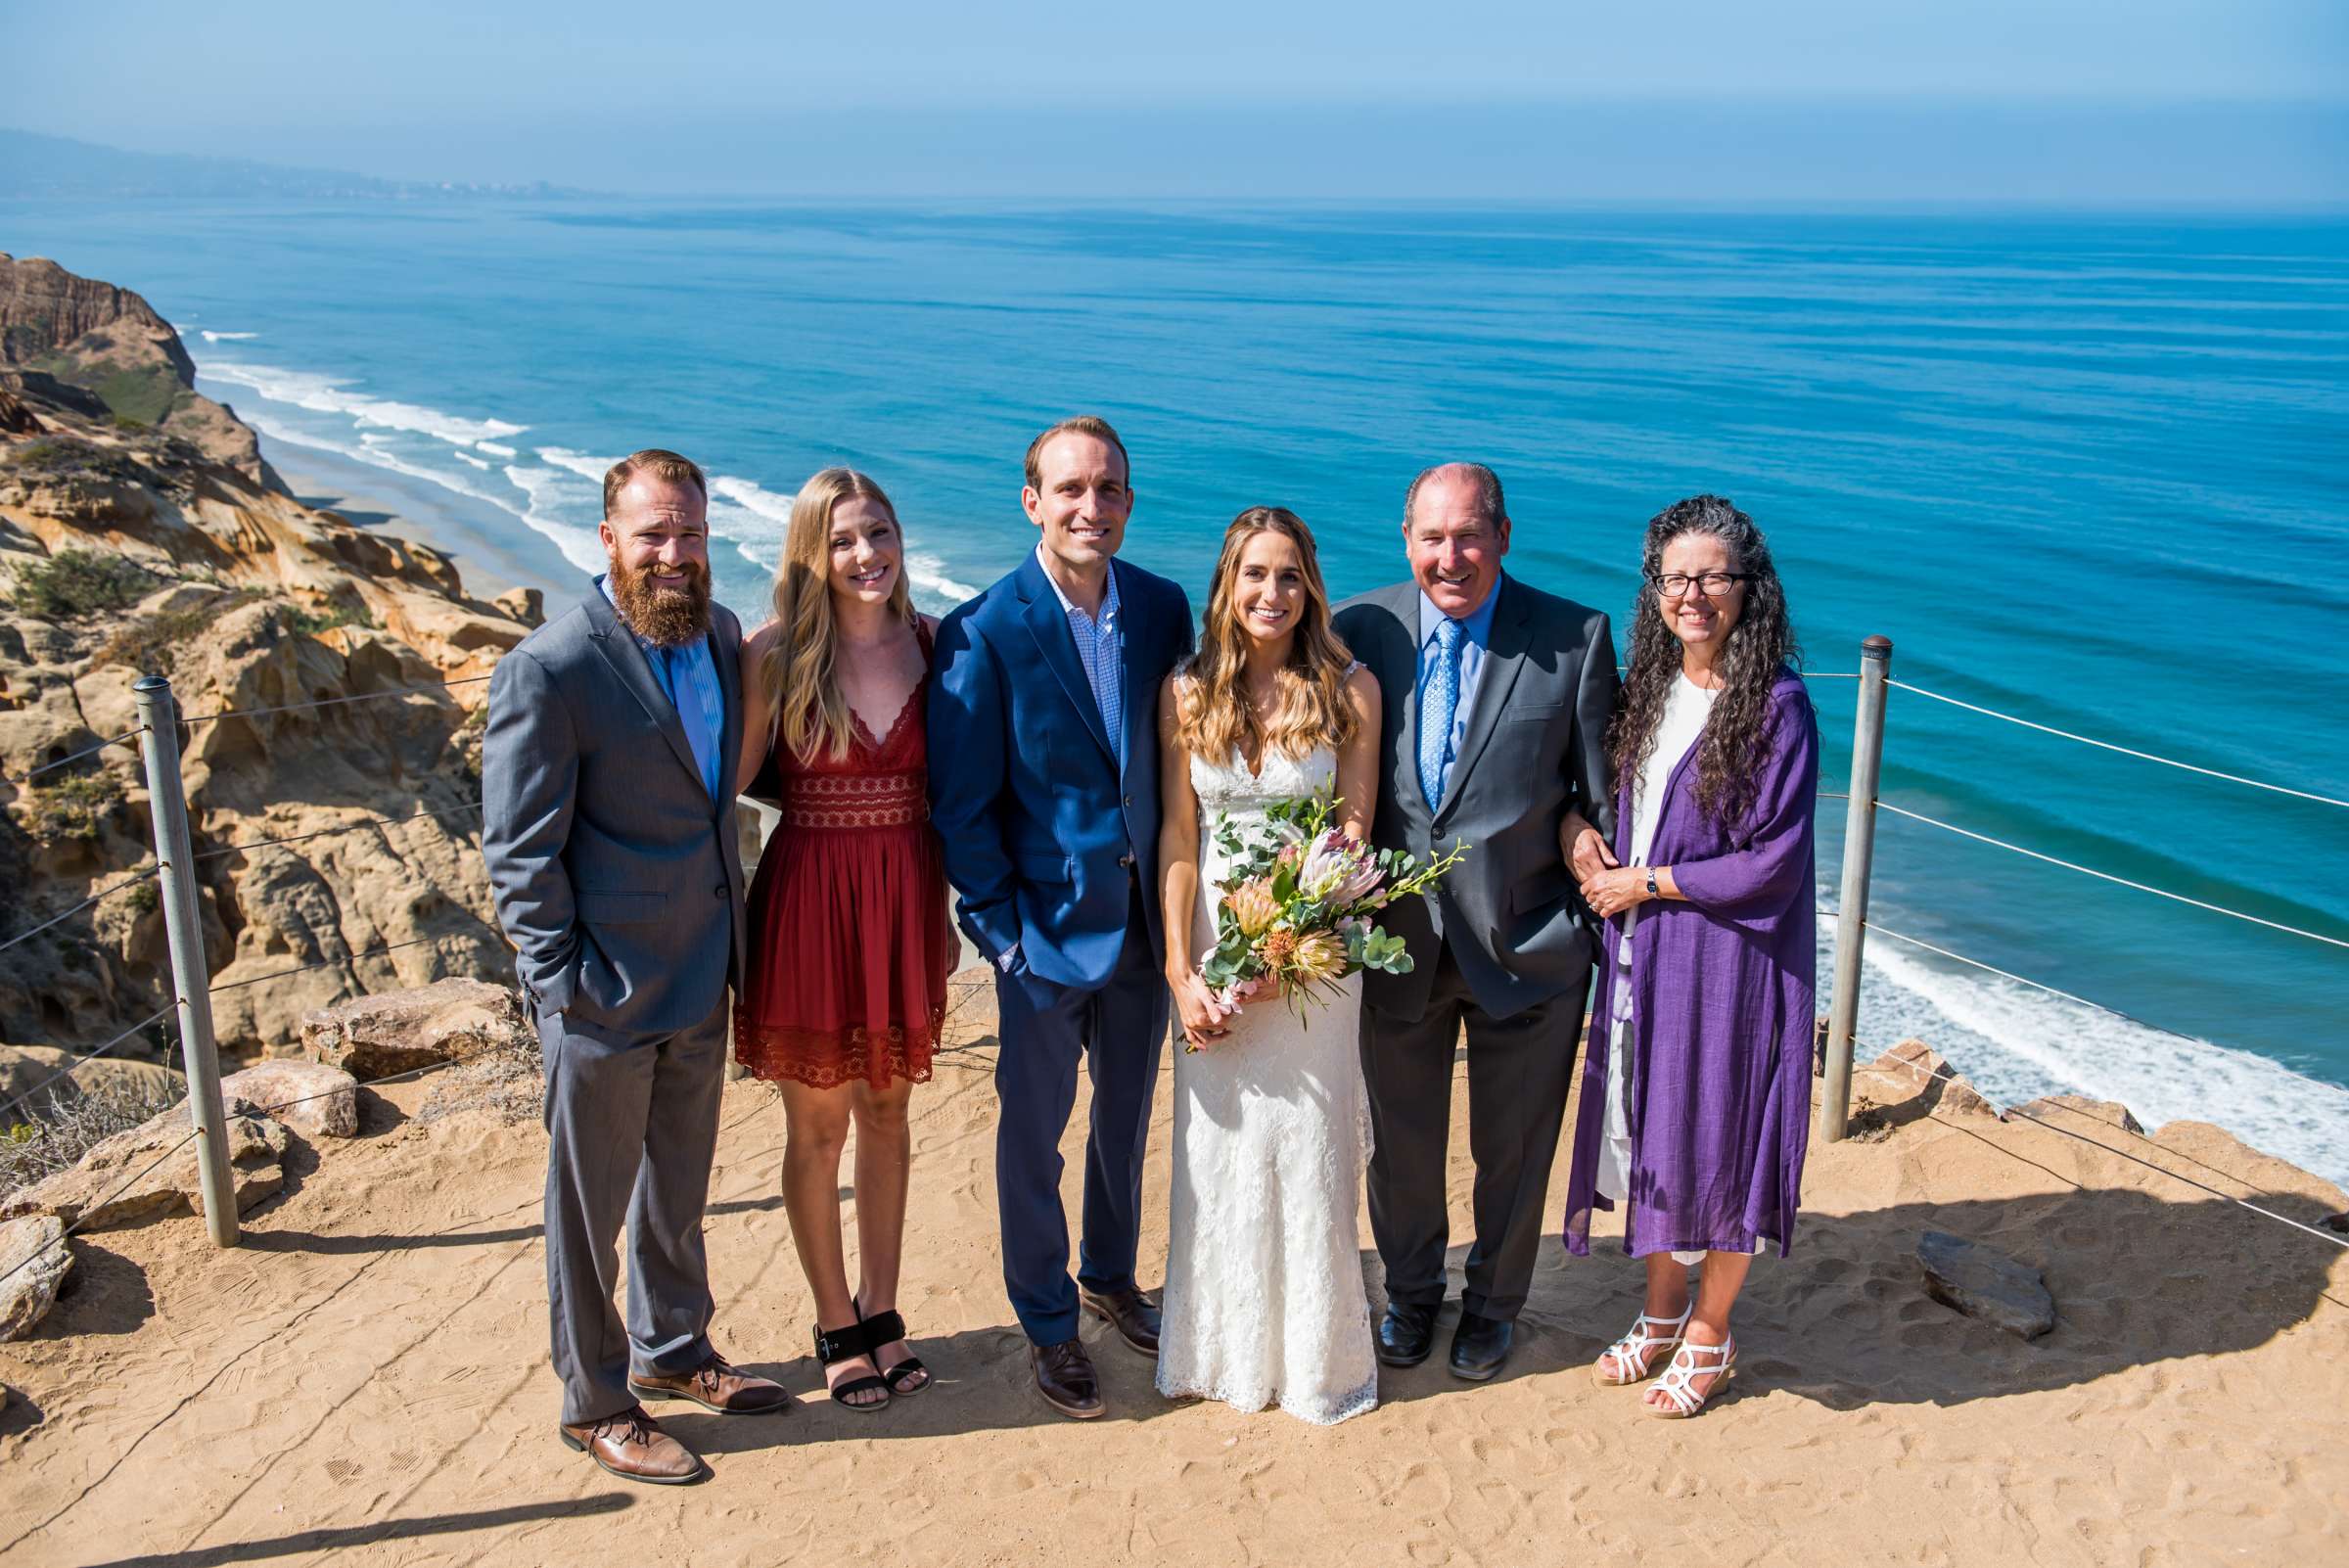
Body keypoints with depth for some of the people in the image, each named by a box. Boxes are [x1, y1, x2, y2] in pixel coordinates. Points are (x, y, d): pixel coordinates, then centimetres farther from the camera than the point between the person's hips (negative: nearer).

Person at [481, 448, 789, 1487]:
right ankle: (595, 1404, 29)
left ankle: (673, 1351, 44)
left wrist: (730, 940, 12)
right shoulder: (551, 668, -19)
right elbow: (520, 853, -16)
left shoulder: (720, 634, 2)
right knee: (592, 1206, 11)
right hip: (605, 993, -7)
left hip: (701, 975, 7)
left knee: (678, 1187, 23)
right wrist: (564, 983, -16)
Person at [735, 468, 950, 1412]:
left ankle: (879, 1312, 32)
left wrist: (947, 907, 8)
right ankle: (836, 1327, 27)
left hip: (906, 902, 3)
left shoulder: (932, 644, 0)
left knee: (887, 1115, 16)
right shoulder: (776, 656, -10)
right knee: (817, 1129, 9)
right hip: (810, 901, -3)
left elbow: (944, 785, 7)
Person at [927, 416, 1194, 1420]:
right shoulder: (984, 631, -16)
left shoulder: (1162, 609, -2)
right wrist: (1001, 926, -12)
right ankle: (1048, 1324, 30)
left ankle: (1111, 1277, 44)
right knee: (1034, 1132, 11)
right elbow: (960, 800, -11)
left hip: (1145, 917, 5)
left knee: (1127, 1115, 21)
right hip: (1046, 923, -4)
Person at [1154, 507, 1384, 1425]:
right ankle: (1223, 1350, 25)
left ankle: (1315, 1357, 22)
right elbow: (1177, 839, 0)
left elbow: (1353, 831, -4)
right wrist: (1182, 972, -8)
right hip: (1212, 941, 2)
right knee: (1217, 1145, 8)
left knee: (1308, 1141, 4)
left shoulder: (1350, 690, -4)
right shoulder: (1187, 694, 1)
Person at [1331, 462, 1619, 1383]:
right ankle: (1411, 1291, 46)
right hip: (1399, 940, 2)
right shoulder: (1360, 631, -5)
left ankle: (1493, 1304, 43)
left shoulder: (1576, 638, -10)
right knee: (1402, 1141, 20)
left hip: (1527, 939, -1)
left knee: (1514, 1149, 18)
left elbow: (1604, 794, -5)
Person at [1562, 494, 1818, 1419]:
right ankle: (1661, 1311, 34)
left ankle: (1709, 1334, 26)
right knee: (1649, 1129, 15)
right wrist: (1590, 848, -2)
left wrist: (1644, 882, -11)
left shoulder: (1775, 706, -15)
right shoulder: (1647, 690, 5)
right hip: (1642, 954, 6)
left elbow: (1772, 863, -16)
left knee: (1715, 1141, 7)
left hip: (1729, 960, -6)